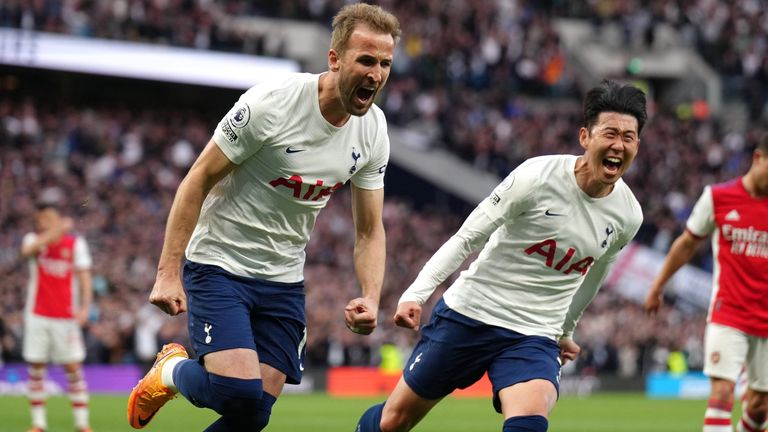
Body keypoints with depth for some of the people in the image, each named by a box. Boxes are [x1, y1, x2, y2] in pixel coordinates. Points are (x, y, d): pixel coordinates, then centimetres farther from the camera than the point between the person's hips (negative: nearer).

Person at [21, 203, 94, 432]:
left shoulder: (76, 243, 2)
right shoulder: (34, 239, 2)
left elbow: (84, 276, -2)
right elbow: (28, 250, -23)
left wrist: (85, 307, -16)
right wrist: (55, 231, -32)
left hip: (66, 317, -1)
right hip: (37, 316, 1)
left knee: (73, 368, -3)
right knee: (36, 368, -1)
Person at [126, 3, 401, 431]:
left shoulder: (374, 131, -3)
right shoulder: (270, 104, -21)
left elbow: (370, 230, 6)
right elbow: (198, 180, -14)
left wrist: (371, 299, -13)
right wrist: (168, 272, -18)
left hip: (284, 281, 6)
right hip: (220, 264, -6)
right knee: (239, 392, -22)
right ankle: (171, 372, 11)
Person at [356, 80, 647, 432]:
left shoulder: (628, 216, -2)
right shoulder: (538, 177, -16)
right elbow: (467, 237, -10)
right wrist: (416, 294, -18)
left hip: (535, 336, 2)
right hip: (469, 313, -2)